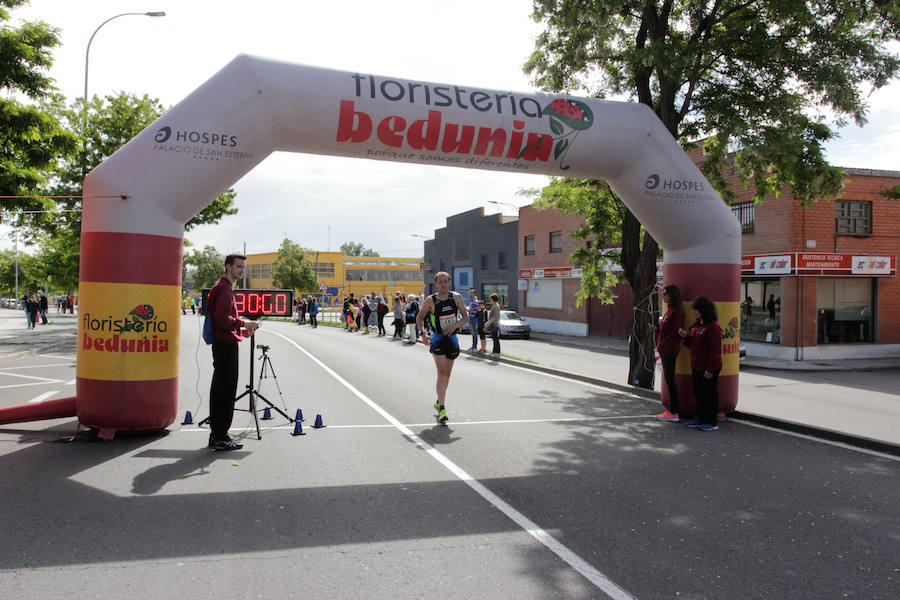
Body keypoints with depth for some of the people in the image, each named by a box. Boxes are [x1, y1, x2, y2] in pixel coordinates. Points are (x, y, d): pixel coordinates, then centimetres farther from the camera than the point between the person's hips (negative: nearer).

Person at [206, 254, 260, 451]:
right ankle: (220, 437, -3)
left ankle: (216, 434, 22)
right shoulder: (224, 288, -13)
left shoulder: (224, 287, 20)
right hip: (226, 345, -11)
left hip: (222, 344, 11)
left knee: (219, 390, 14)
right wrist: (243, 323, -16)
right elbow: (221, 318, -23)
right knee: (226, 391, -7)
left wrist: (240, 330, 15)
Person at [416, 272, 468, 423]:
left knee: (447, 374, 15)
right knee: (441, 373, -16)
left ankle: (439, 402, 35)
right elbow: (419, 317, 8)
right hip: (437, 338, -4)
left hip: (452, 337, 4)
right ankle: (442, 409, -15)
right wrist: (423, 334, -5)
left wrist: (456, 325, -16)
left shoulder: (456, 297, 0)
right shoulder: (430, 300, -6)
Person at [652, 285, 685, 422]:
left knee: (670, 380, -6)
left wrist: (664, 344, -16)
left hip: (670, 350, -10)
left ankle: (673, 413, -2)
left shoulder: (677, 312, -15)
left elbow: (676, 333, -19)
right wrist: (657, 329, 7)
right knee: (668, 379, 12)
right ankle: (672, 409, 19)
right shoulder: (669, 310, 15)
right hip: (664, 350, 10)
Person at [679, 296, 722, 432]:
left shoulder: (713, 327, -17)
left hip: (709, 369, -9)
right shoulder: (696, 325, 12)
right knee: (698, 393, 15)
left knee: (710, 394, 0)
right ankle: (700, 419, 26)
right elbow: (691, 344, 23)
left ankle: (712, 422, 9)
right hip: (696, 366, 9)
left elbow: (715, 351, -20)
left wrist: (710, 369, -21)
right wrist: (686, 336, 1)